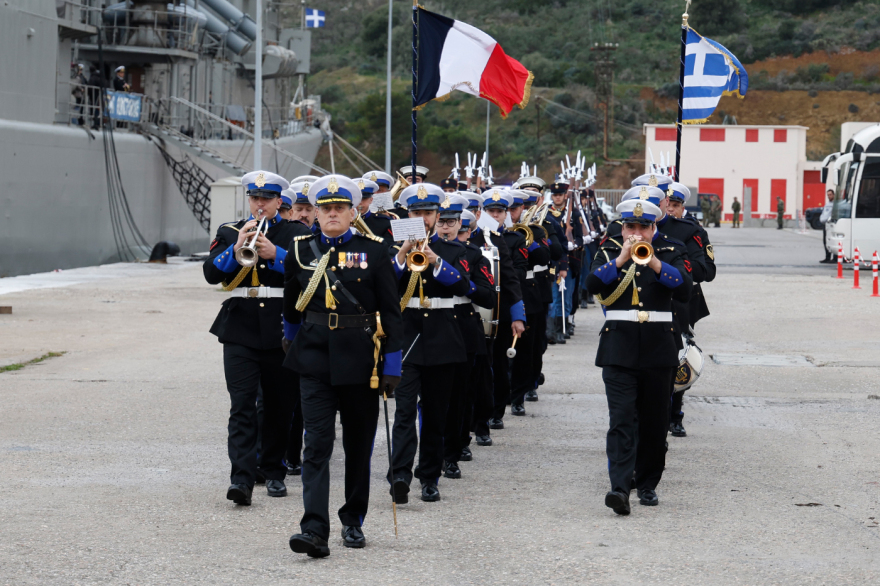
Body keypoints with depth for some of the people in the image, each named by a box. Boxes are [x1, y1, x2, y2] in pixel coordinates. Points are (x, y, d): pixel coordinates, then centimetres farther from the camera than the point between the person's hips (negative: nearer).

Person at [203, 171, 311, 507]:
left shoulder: (296, 234, 6)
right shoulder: (230, 233, 9)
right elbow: (212, 274, -4)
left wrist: (275, 254, -21)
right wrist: (236, 249, -18)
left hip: (281, 332, 1)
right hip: (240, 331, 0)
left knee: (280, 406, 10)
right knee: (242, 406, -11)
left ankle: (274, 472, 24)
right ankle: (242, 478, -19)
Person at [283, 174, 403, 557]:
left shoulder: (374, 251, -1)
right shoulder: (301, 251, 4)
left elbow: (391, 311, -2)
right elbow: (291, 305, 20)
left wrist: (392, 365, -6)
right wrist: (292, 340, 29)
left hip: (360, 359, 0)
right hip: (316, 358, 0)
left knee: (359, 445, 10)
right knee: (317, 443, -10)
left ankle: (353, 521, 26)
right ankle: (315, 531, -17)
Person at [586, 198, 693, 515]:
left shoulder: (668, 253, 8)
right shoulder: (609, 252, 8)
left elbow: (684, 289, -8)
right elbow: (592, 284, -10)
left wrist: (655, 263, -21)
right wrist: (620, 260, -21)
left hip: (658, 349, 2)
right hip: (619, 349, -1)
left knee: (654, 422, 8)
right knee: (621, 419, -12)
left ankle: (647, 484, 21)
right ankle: (620, 487, -21)